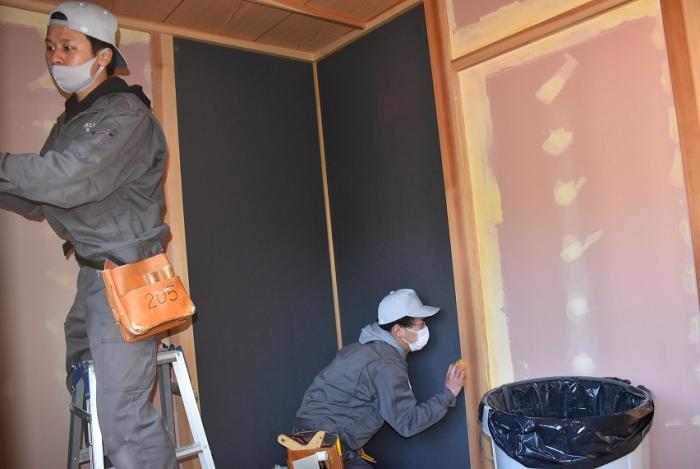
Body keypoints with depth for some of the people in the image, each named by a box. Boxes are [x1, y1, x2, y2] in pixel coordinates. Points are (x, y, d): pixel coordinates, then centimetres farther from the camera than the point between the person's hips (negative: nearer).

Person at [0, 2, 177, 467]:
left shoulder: (125, 113, -13)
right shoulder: (72, 119, 17)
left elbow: (66, 180, -26)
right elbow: (39, 199, 17)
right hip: (93, 273, 10)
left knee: (124, 418, -12)